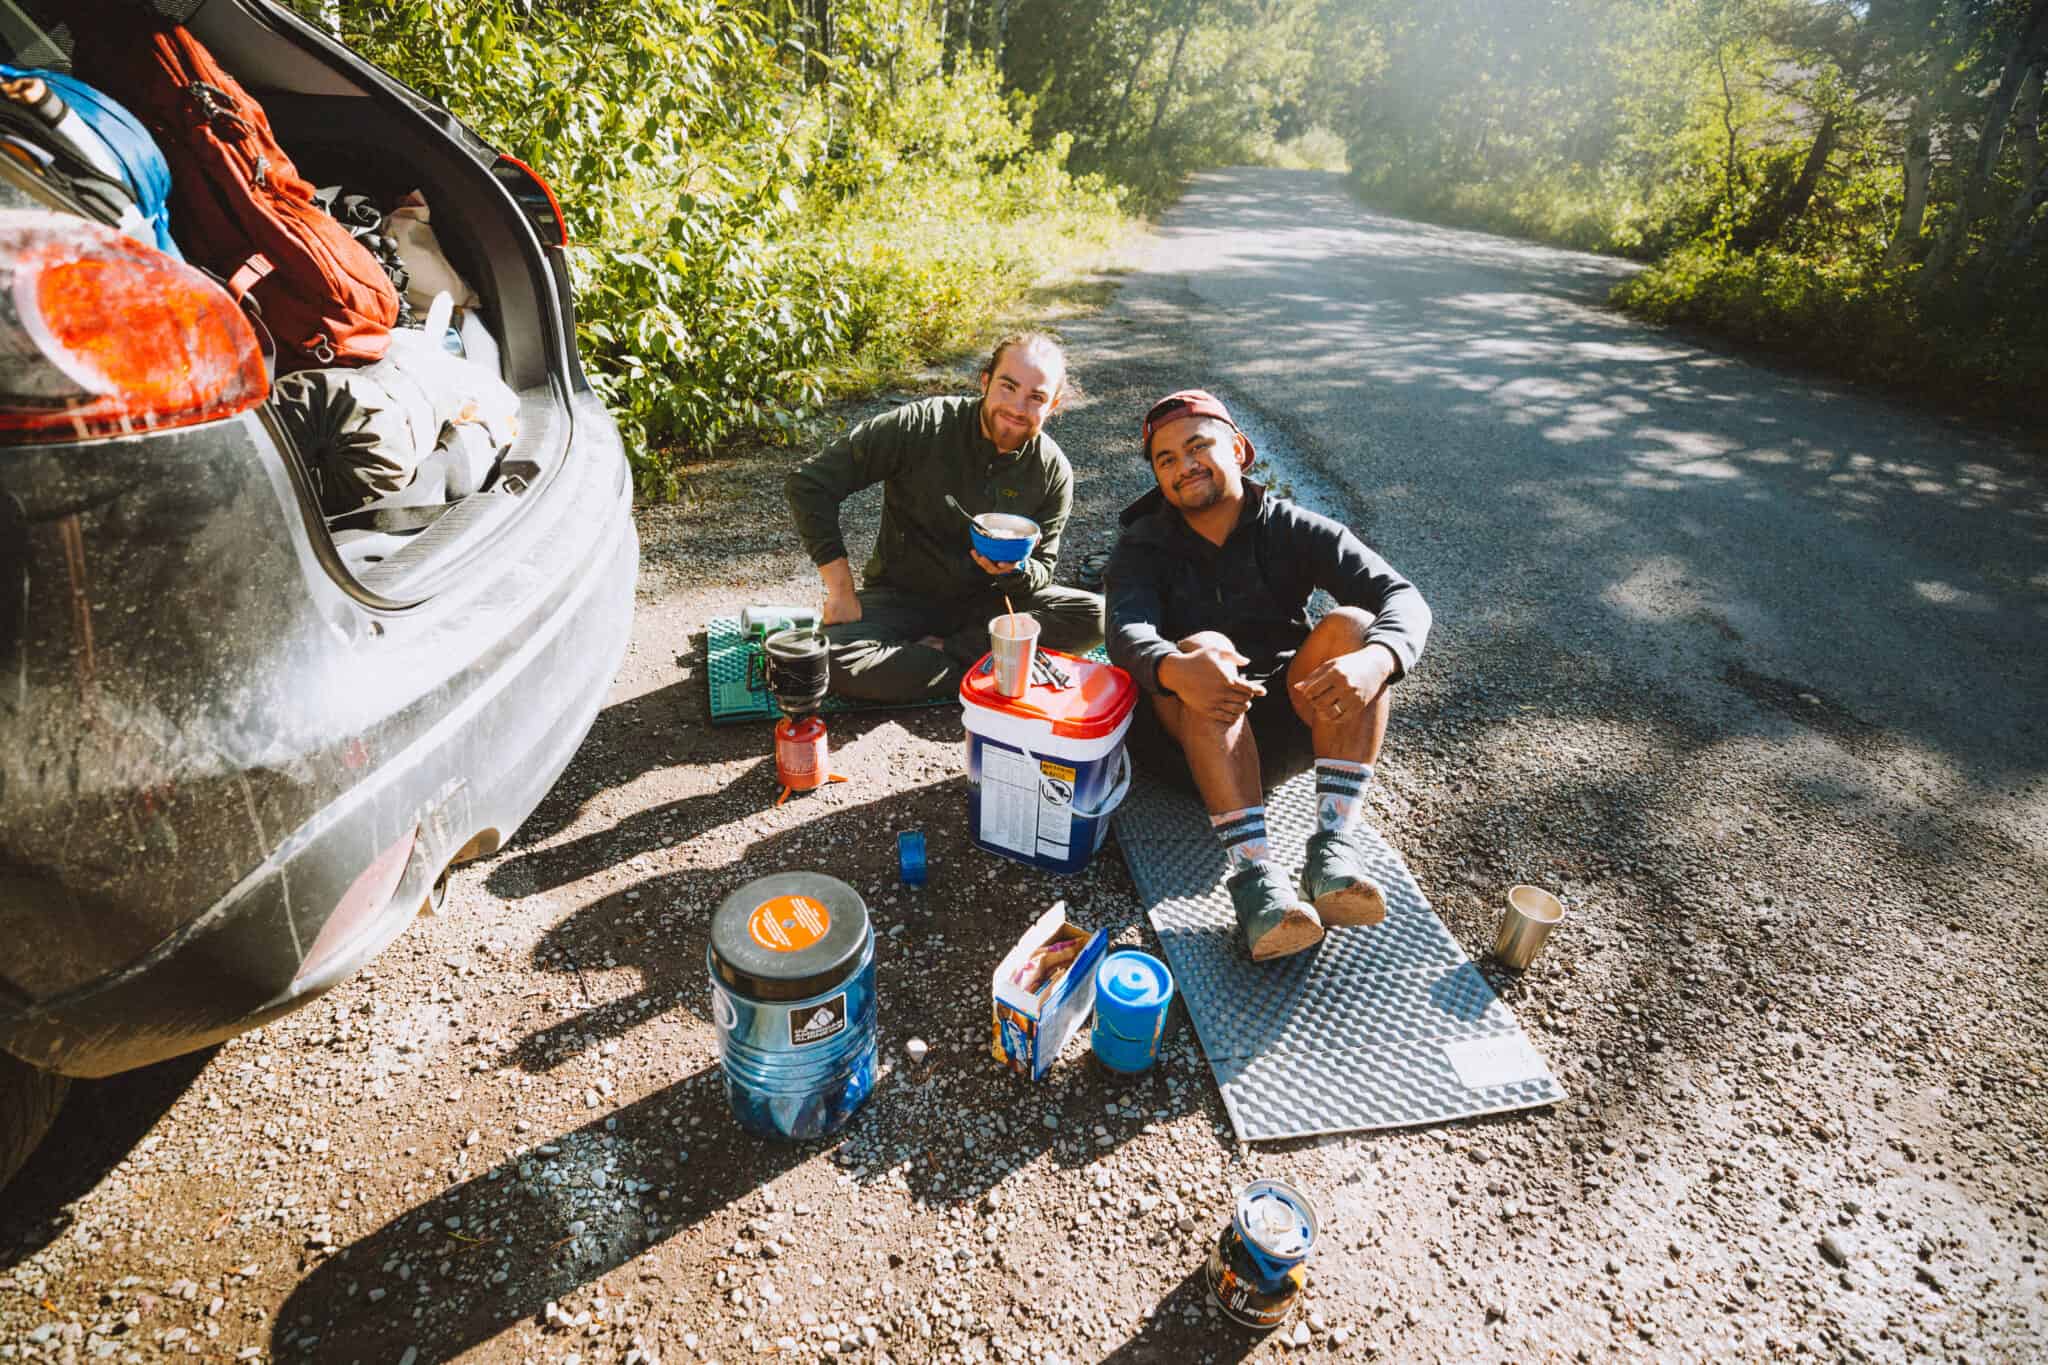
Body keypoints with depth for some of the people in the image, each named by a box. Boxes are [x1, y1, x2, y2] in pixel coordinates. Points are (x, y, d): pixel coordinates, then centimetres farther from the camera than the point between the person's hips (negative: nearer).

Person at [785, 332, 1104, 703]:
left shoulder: (1054, 473, -7)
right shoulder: (923, 426, -18)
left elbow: (1042, 570, 0)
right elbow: (809, 482, -16)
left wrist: (1016, 570, -26)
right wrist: (841, 588, -18)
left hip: (984, 602, 3)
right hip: (901, 598, -2)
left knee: (1095, 617, -21)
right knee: (833, 660, -32)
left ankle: (941, 650, -17)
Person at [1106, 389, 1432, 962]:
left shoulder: (1295, 530, 1)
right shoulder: (1144, 545, 1)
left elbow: (1403, 597, -12)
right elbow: (1128, 634, -20)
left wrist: (1376, 661, -37)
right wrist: (1176, 668, -45)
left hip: (1284, 722, 2)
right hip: (1190, 734, -1)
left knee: (1352, 625, -22)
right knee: (1201, 647, -31)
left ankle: (1334, 846, -32)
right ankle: (1253, 874, -42)